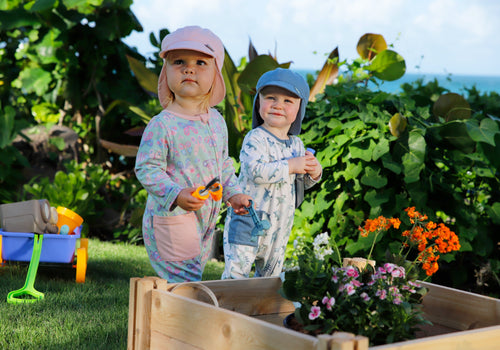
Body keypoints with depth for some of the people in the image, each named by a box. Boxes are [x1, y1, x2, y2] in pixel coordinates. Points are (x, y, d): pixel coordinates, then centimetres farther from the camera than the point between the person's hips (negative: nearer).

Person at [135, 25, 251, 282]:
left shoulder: (217, 120, 6)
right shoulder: (162, 125, -17)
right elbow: (146, 169, -18)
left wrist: (233, 193, 8)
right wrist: (176, 195, -30)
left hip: (205, 217, 7)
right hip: (170, 217, -7)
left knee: (194, 277, 17)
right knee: (185, 284, -5)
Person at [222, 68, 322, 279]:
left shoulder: (296, 144, 7)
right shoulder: (255, 139, -15)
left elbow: (303, 181, 16)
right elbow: (256, 171, -30)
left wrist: (314, 173, -6)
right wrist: (290, 166, -25)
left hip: (280, 222, 7)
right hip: (249, 217, -6)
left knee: (271, 273, 19)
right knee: (237, 272, -7)